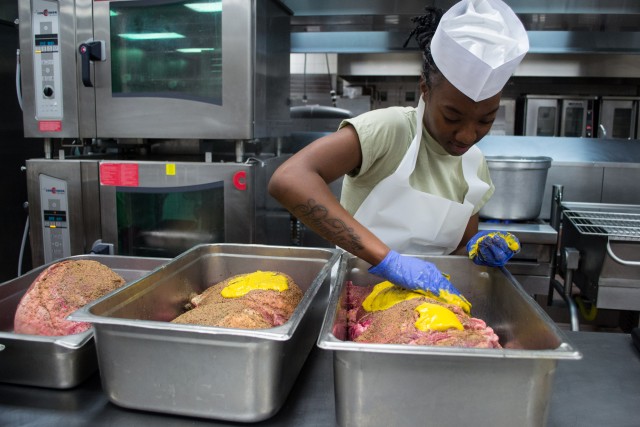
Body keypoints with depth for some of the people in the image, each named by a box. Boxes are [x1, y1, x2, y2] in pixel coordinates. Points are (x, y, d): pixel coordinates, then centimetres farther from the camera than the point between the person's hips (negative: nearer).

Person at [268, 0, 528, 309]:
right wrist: (388, 259, -33)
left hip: (425, 298, 5)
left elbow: (458, 246, 13)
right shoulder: (388, 128, -16)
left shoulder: (474, 165, 2)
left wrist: (477, 247, -8)